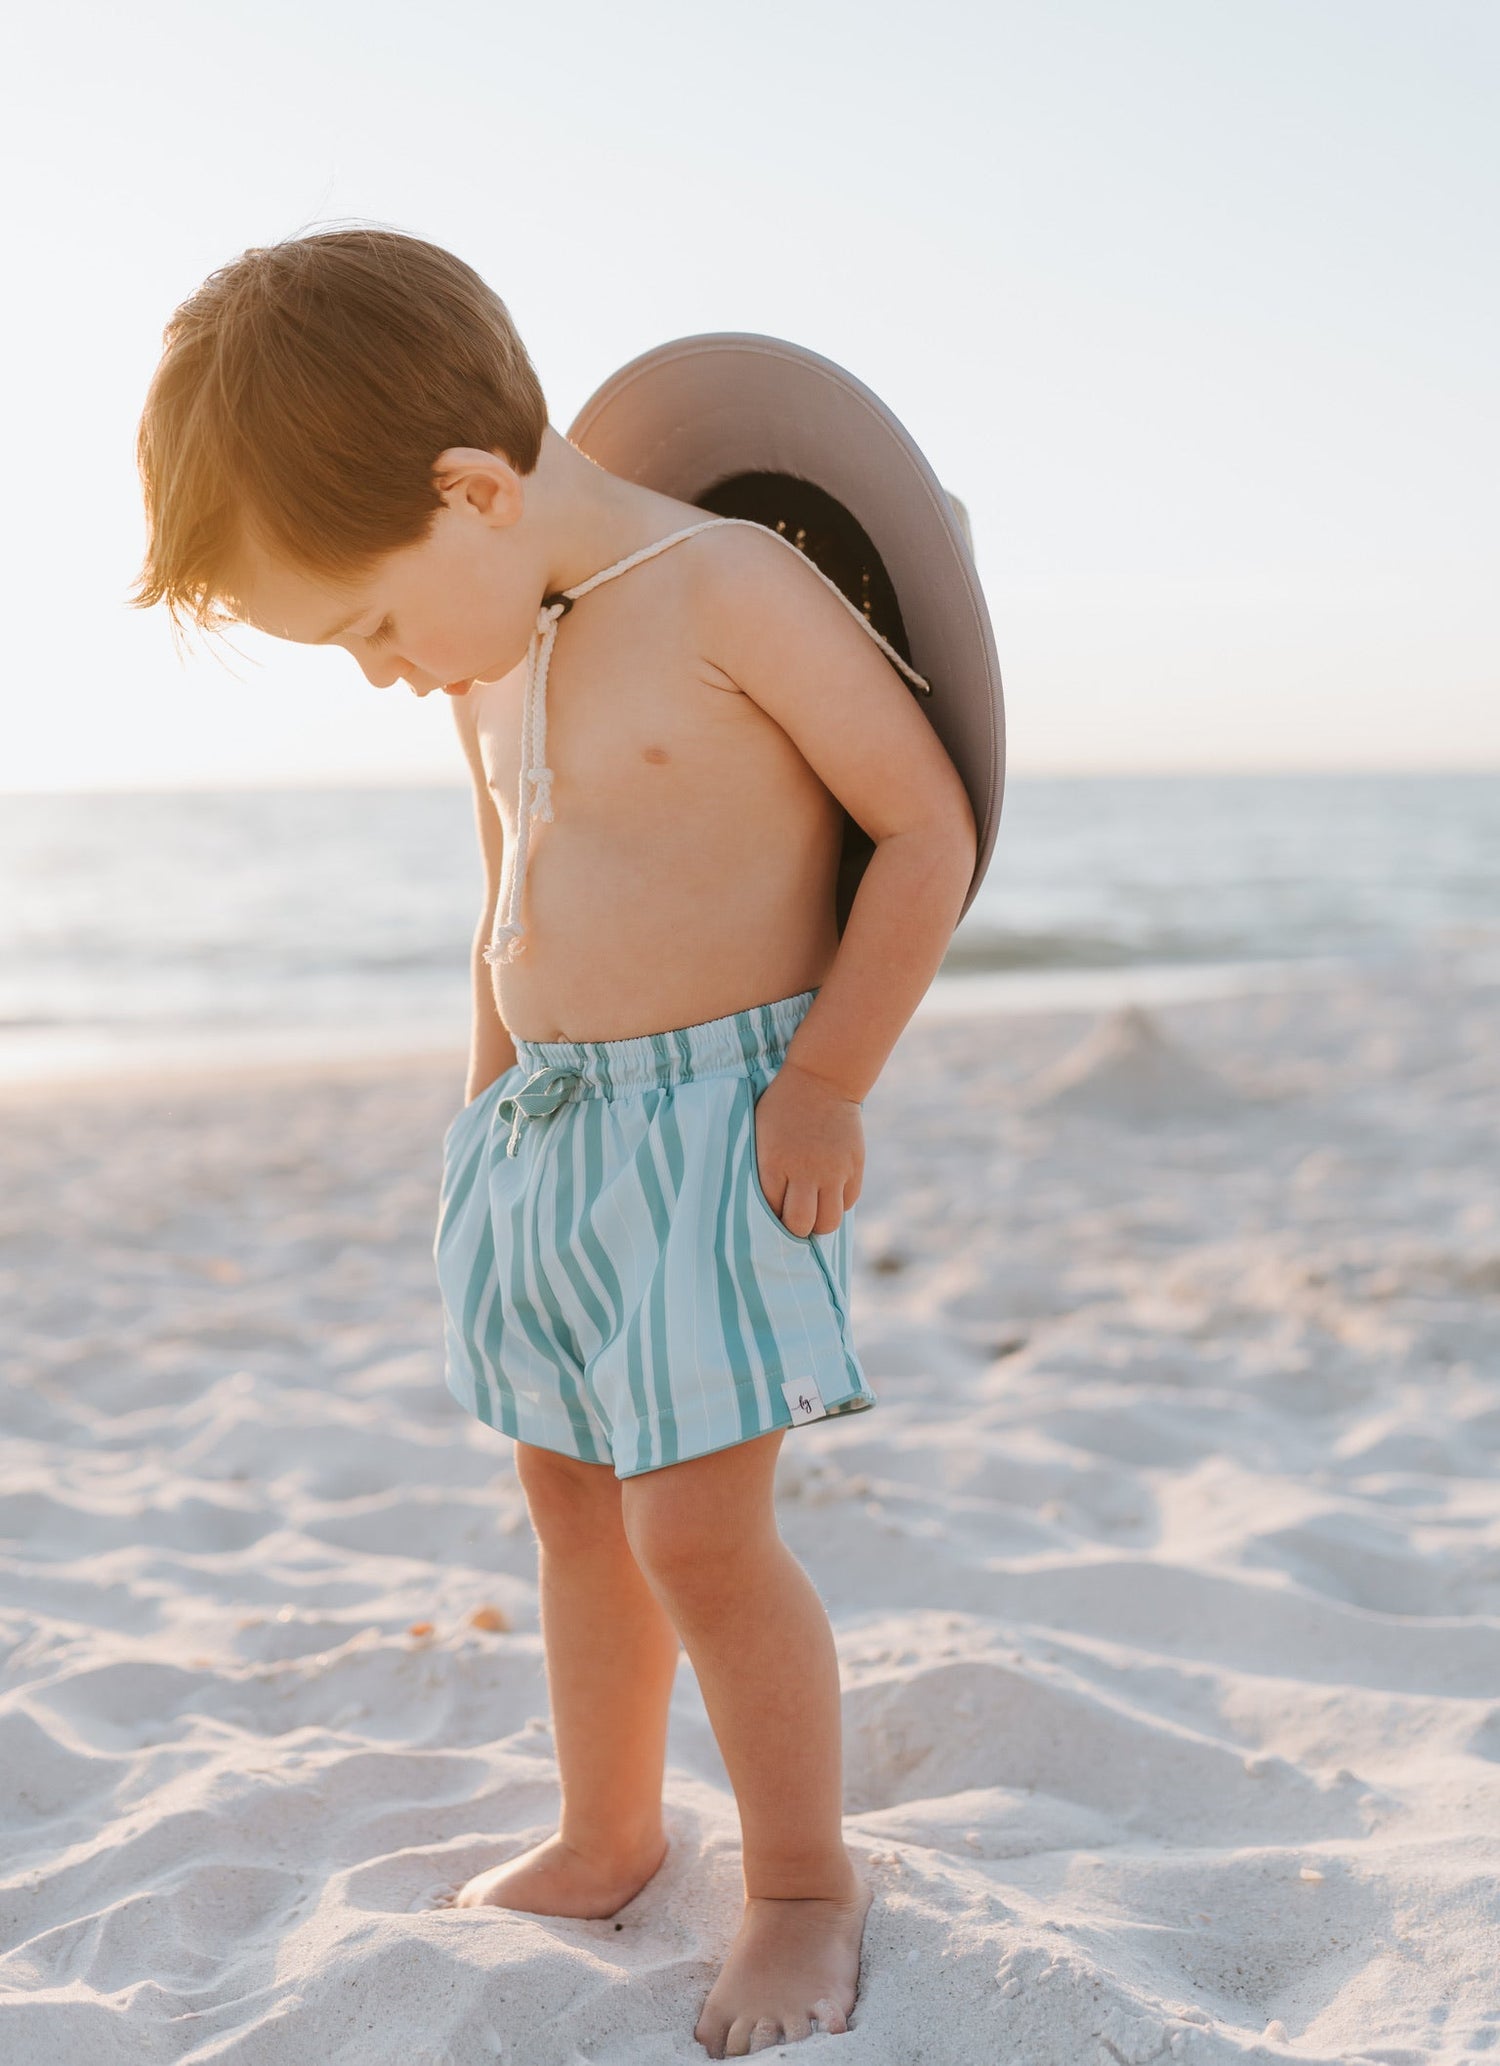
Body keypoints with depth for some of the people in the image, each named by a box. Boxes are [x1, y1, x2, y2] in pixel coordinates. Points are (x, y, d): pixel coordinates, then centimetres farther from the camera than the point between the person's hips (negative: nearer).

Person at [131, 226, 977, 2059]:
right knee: (574, 1501, 14)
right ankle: (604, 1841, 32)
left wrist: (824, 1082, -15)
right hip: (544, 1124, 7)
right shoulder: (491, 663, 8)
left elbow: (929, 826, -14)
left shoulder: (729, 590, -16)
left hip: (722, 1113, -7)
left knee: (699, 1531, -7)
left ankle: (803, 1879, 14)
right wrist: (490, 1113, 18)